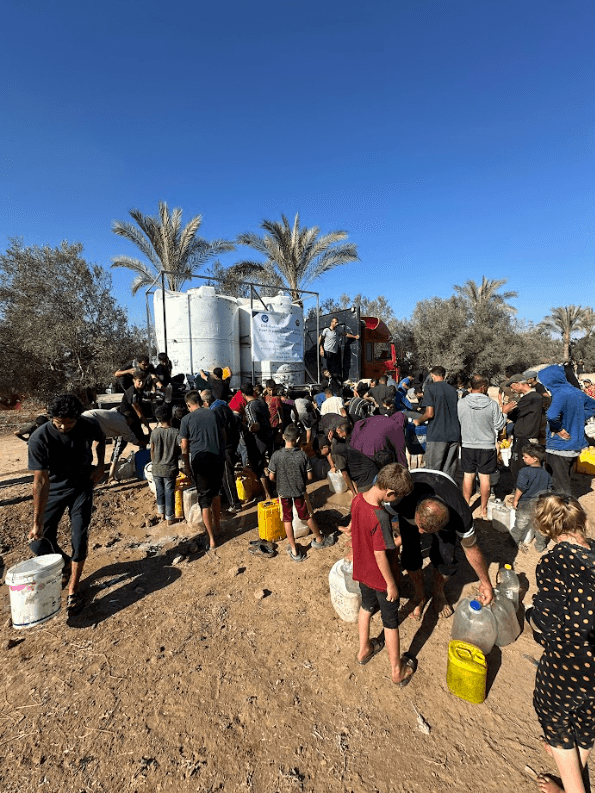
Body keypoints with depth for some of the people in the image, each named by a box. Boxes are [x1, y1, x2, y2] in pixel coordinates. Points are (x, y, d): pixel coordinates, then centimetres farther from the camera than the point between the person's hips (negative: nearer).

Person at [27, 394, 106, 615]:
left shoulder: (90, 426, -22)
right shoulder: (39, 438, -28)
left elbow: (100, 439, 6)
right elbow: (41, 481, -28)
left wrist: (100, 465, -4)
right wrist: (38, 522, -28)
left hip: (82, 487, 0)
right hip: (53, 491, 0)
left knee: (79, 538, -5)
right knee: (39, 543, 1)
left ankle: (73, 590, 14)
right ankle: (65, 562, 34)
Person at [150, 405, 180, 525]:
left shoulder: (154, 432, -9)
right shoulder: (175, 432, -14)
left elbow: (152, 451, 1)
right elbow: (178, 451, -7)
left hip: (157, 468, 2)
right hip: (170, 469, -2)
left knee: (160, 490, 19)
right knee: (169, 493, 8)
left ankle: (161, 512, 35)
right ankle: (170, 517, 15)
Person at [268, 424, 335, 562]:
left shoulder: (276, 455, -17)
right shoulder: (302, 455, -17)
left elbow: (271, 477, -10)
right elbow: (309, 477, -11)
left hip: (283, 492, 0)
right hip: (300, 492, 1)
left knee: (287, 520, 14)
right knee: (308, 516, 20)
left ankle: (294, 550, 23)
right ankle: (319, 540, 41)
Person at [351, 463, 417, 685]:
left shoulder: (357, 500, -14)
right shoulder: (381, 517, -36)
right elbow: (380, 555, -27)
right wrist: (391, 584, -13)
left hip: (362, 570, 7)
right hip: (381, 577, -6)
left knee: (367, 607, 30)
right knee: (390, 622, 17)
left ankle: (364, 650, 51)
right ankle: (397, 671, 39)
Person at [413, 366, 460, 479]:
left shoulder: (430, 388, -5)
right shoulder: (453, 389, 11)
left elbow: (430, 413, -13)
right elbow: (458, 412, 15)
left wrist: (418, 421, 4)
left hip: (436, 436, -6)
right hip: (454, 434, 6)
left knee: (432, 472, 1)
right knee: (449, 471, 11)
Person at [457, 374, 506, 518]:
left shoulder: (461, 403, -8)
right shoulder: (492, 404, -13)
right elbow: (499, 425, -4)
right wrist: (503, 413, 11)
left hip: (467, 445, 2)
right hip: (487, 445, -1)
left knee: (468, 476, 12)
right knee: (485, 477, 8)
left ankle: (466, 505, 23)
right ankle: (484, 509, 19)